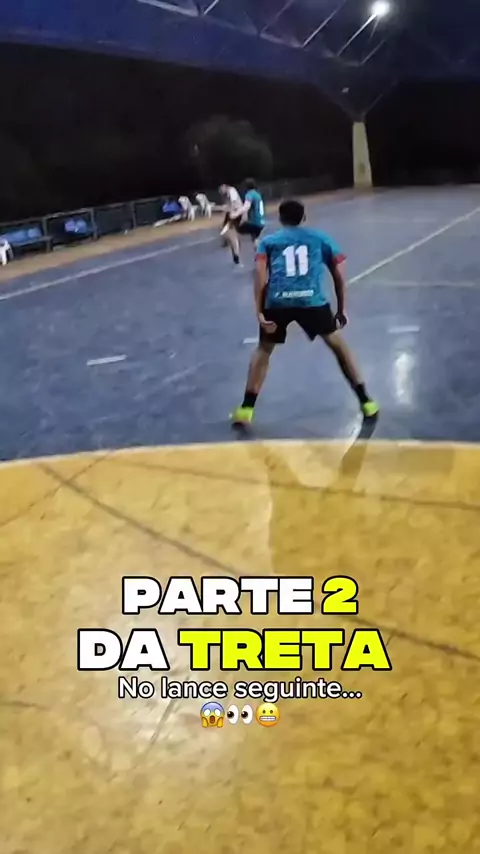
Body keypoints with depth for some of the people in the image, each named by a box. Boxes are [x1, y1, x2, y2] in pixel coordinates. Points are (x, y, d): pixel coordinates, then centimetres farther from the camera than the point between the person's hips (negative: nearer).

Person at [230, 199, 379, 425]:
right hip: (311, 300, 0)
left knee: (263, 350, 21)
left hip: (277, 302, 0)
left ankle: (246, 409, 16)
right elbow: (338, 275, 19)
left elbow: (260, 274, 5)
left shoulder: (268, 241, 22)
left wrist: (259, 312, 0)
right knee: (337, 344, 19)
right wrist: (341, 310, 26)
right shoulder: (320, 238, 25)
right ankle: (366, 401, 19)